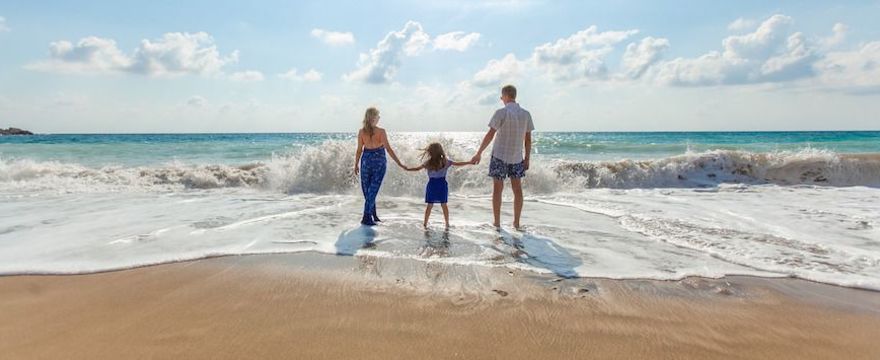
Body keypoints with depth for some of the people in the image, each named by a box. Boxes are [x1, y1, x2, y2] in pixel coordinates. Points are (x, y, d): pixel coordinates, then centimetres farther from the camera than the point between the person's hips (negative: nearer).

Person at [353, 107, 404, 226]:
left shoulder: (361, 132, -4)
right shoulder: (381, 131, -12)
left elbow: (359, 150, 0)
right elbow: (388, 149, -14)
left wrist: (356, 164, 11)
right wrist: (399, 163, -10)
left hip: (366, 160, 3)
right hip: (379, 161, -3)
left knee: (367, 189, 16)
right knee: (373, 189, 2)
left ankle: (373, 214, 25)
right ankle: (366, 218, 0)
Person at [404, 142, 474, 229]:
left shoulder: (428, 163, -5)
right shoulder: (445, 161, -4)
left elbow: (417, 168, 2)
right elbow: (458, 164, 1)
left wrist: (408, 169, 17)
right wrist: (469, 162, 10)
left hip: (432, 185, 0)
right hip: (442, 185, 0)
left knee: (429, 205, 7)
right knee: (444, 205, 9)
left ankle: (425, 223, 11)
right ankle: (447, 223, 15)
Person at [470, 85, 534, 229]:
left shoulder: (501, 113, -11)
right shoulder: (526, 114, 2)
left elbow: (490, 135, -13)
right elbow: (528, 139, 4)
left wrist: (479, 153, -8)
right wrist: (527, 158, 11)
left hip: (499, 155, -4)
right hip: (517, 157, 4)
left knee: (497, 189, 4)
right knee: (517, 189, 11)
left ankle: (497, 223, 8)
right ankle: (516, 222, 15)